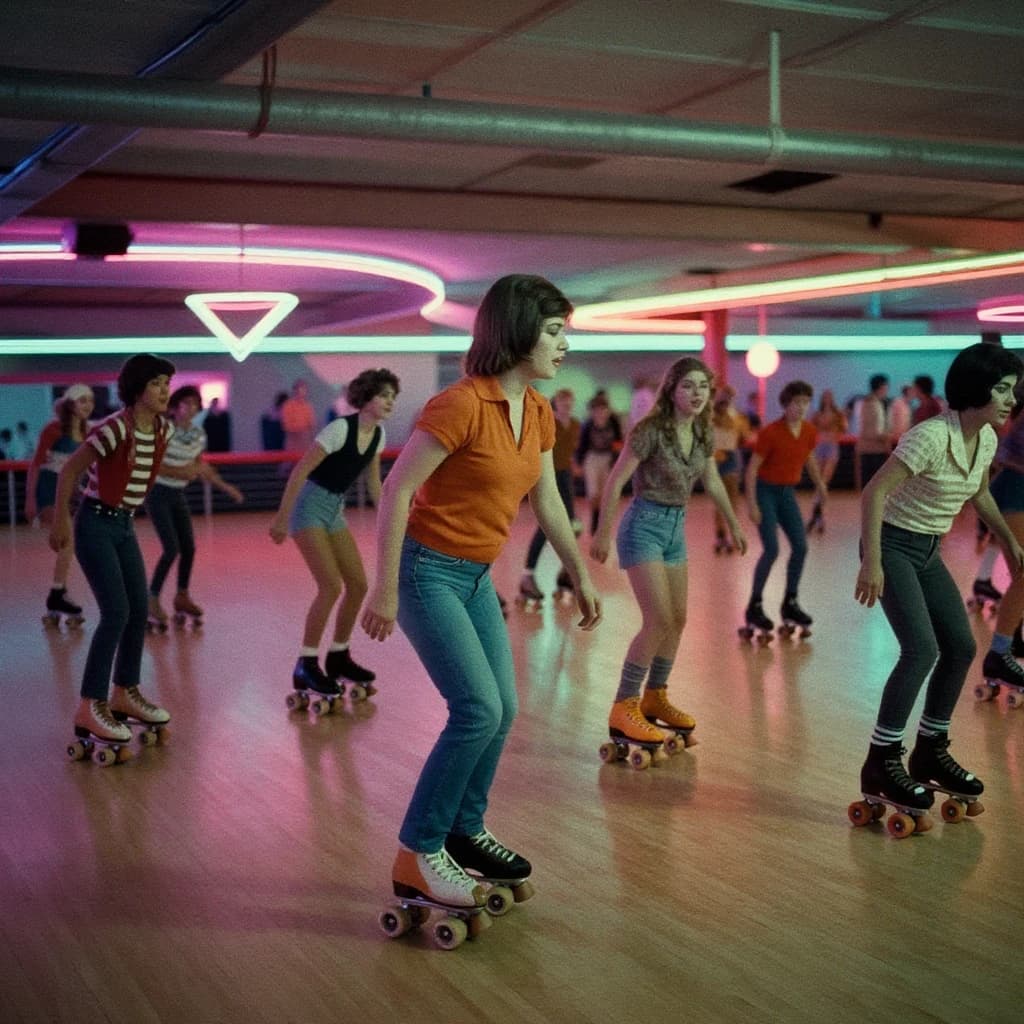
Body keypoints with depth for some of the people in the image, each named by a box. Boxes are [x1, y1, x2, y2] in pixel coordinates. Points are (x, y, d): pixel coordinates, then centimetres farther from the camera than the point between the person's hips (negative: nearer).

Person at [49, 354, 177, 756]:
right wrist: (60, 522, -13)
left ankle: (124, 694, 23)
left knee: (139, 611, 8)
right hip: (96, 525, -8)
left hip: (125, 525, 8)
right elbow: (69, 470, -15)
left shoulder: (163, 429, 1)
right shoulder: (115, 428, -22)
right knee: (116, 613, -14)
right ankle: (89, 708, -7)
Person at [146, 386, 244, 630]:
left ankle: (182, 596, 24)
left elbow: (201, 466, 13)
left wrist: (226, 487, 10)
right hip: (158, 493, -6)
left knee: (189, 548, 4)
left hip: (177, 495, 6)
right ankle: (152, 600, 1)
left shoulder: (199, 434, 0)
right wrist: (179, 472, -28)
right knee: (171, 549, -13)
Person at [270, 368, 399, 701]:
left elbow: (373, 482, 15)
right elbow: (300, 471, -19)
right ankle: (305, 667, -4)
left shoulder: (378, 434, 2)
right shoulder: (341, 428, -20)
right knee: (331, 587, -15)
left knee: (358, 586, 4)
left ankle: (338, 657, 21)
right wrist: (281, 518, -19)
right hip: (310, 504, -8)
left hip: (335, 509, 8)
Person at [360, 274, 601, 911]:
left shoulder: (538, 412, 4)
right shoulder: (462, 404, -21)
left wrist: (582, 577, 18)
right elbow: (396, 489, -20)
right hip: (427, 571, -9)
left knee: (502, 710, 11)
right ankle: (418, 856, -2)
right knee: (478, 710, -15)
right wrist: (385, 590, -20)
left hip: (476, 576, 9)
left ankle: (465, 832, 29)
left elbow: (548, 502, 15)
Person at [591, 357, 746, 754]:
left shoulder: (702, 433, 4)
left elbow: (712, 482, 19)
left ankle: (655, 698, 28)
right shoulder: (651, 430, -17)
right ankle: (624, 710, -8)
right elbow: (615, 481, -15)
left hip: (676, 528, 8)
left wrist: (734, 525, 26)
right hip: (644, 525, -8)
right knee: (659, 619, -15)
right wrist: (602, 533, -14)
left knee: (678, 619, 11)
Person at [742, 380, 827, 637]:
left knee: (800, 547, -1)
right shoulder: (770, 432, -18)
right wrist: (751, 503, -20)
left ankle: (790, 604, 14)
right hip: (765, 491, -6)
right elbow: (752, 468, -16)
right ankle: (754, 607, -3)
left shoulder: (810, 432, -1)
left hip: (787, 493, 6)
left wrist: (819, 484, 28)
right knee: (772, 549, -15)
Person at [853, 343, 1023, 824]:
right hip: (893, 544, -9)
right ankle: (881, 764, -7)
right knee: (921, 649, -18)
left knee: (961, 647, 7)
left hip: (929, 551, 9)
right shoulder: (931, 436, -25)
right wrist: (871, 563, -31)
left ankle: (930, 752, 22)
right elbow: (874, 493, -28)